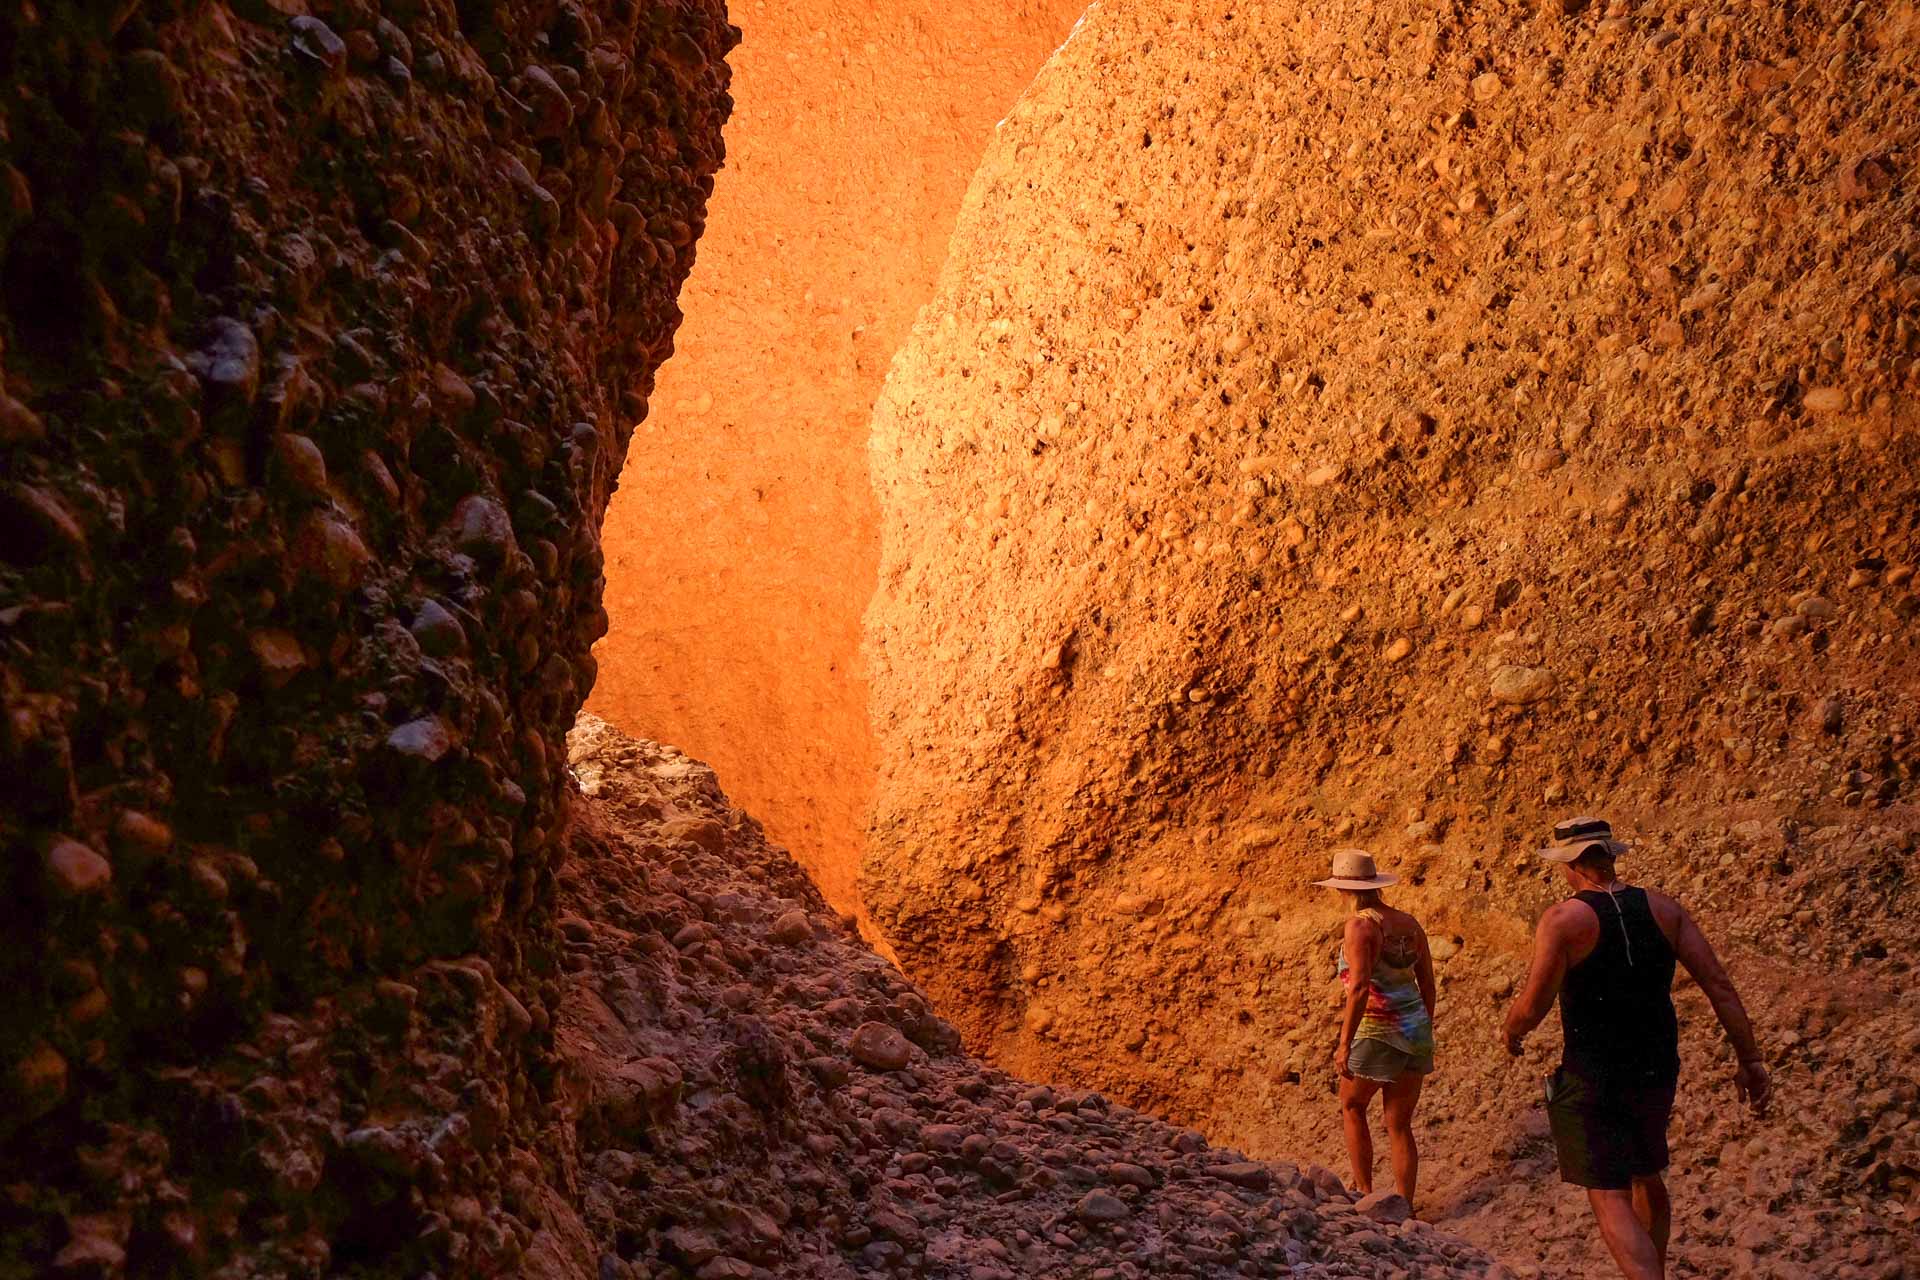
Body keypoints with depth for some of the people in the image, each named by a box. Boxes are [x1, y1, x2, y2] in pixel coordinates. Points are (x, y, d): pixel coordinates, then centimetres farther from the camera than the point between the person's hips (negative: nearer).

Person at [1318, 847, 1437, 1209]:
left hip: (1377, 1032, -6)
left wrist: (1345, 1044, -19)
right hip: (1416, 1030, 6)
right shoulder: (1409, 923, 8)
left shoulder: (1360, 925, -13)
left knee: (1352, 1106, 19)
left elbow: (1359, 988, -21)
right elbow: (1427, 984, 13)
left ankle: (1364, 1190, 17)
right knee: (1399, 1124, 14)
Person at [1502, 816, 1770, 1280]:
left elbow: (1532, 1006, -16)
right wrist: (1750, 1059, -1)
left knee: (1610, 1199, -4)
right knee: (1645, 1175, 28)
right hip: (1656, 1070, 6)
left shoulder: (1564, 918, -15)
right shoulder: (1662, 908, 0)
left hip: (1592, 1081, -6)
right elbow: (1719, 985, -5)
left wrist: (1512, 1032, 6)